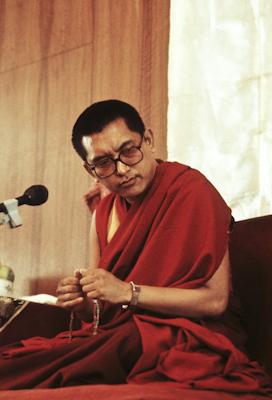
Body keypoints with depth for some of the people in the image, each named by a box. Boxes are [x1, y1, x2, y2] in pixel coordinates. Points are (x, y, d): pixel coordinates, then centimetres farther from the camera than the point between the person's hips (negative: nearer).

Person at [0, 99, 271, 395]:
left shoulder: (190, 190, -10)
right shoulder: (104, 210, 11)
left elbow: (215, 299, -15)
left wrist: (128, 292, -20)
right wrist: (81, 301, -8)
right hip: (119, 335, 6)